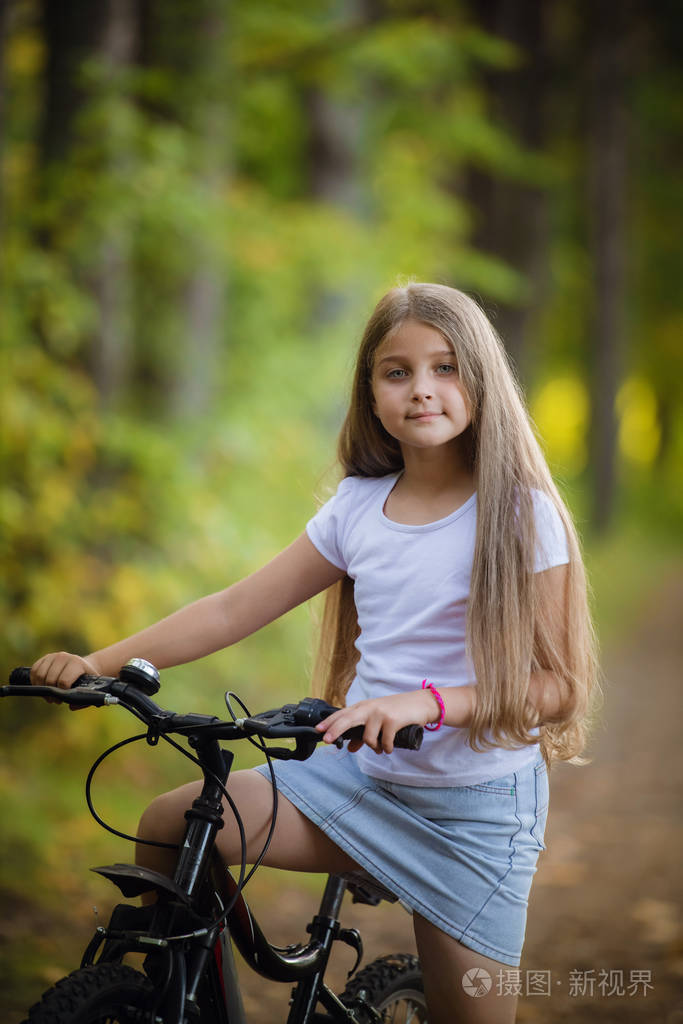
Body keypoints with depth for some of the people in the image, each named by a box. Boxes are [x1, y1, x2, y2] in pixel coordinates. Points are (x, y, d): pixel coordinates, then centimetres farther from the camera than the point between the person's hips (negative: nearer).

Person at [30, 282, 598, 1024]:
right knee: (170, 828, -11)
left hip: (477, 804, -4)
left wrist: (429, 702, -28)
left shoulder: (520, 514, -10)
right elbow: (234, 609, 5)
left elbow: (558, 684, -13)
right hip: (359, 777, 4)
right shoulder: (358, 506, 3)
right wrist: (97, 663, -4)